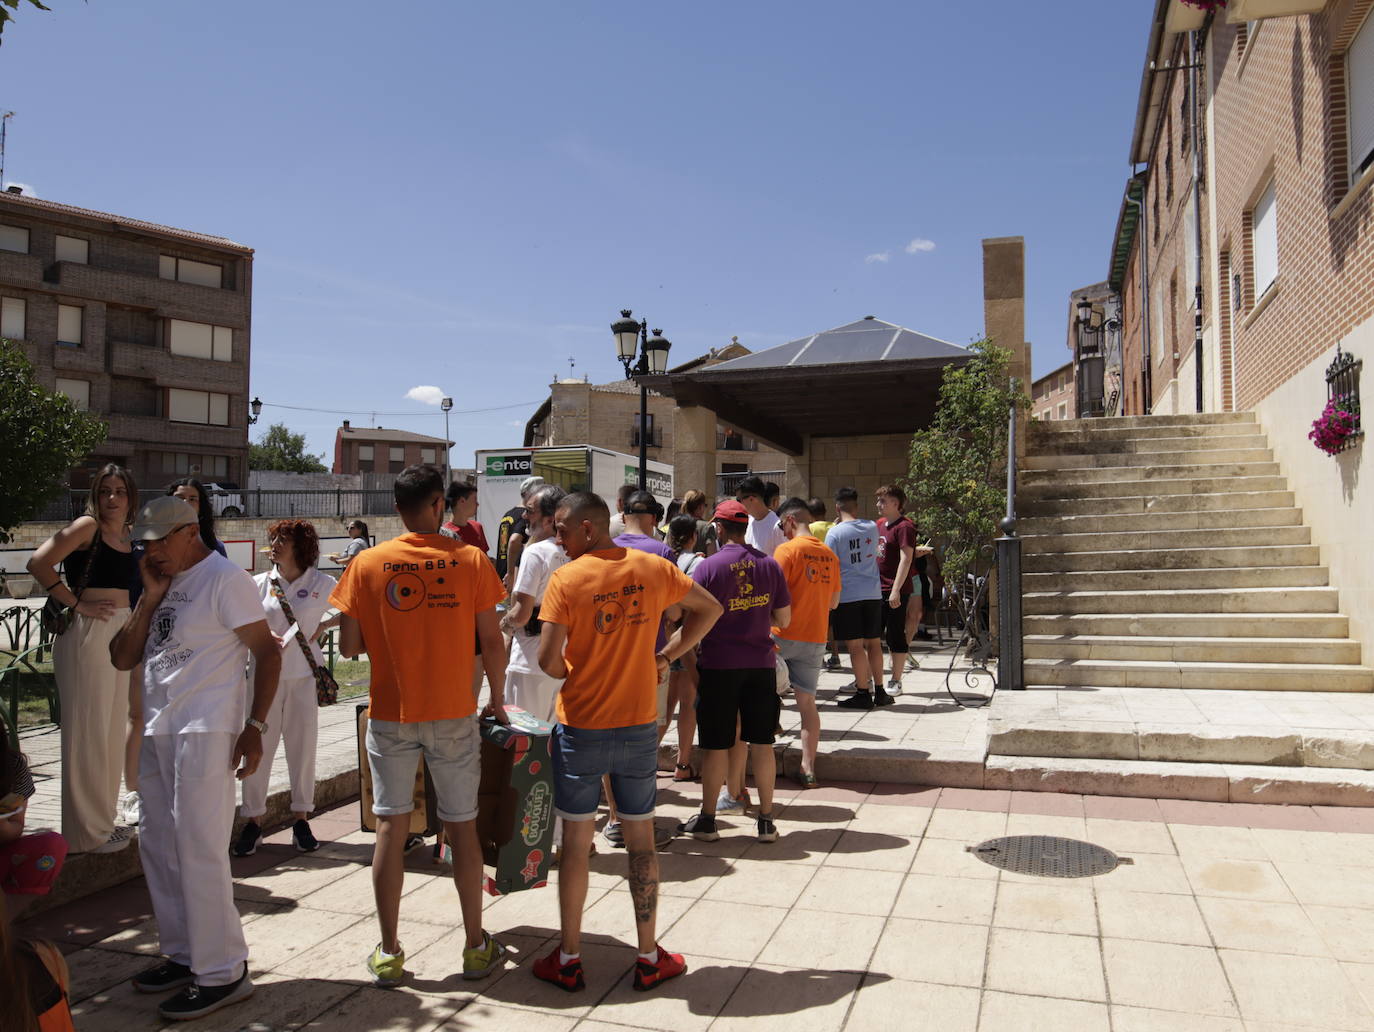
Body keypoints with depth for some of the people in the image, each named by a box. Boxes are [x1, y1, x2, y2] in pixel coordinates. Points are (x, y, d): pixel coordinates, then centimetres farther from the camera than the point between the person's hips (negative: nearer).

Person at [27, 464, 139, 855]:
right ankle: (87, 832, 7)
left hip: (121, 632, 8)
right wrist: (76, 604, -13)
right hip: (88, 632, -8)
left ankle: (103, 819, 26)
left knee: (113, 727, 13)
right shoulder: (87, 526, -6)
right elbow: (39, 563, -15)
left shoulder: (127, 536, 15)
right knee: (88, 729, -2)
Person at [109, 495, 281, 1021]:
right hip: (157, 731, 9)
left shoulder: (225, 578, -9)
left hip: (205, 732, -9)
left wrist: (254, 727, -17)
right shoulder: (161, 584, 15)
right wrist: (150, 598, -1)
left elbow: (267, 652, -12)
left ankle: (222, 972, 2)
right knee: (157, 845, 14)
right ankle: (184, 954, 28)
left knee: (198, 848, -7)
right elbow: (122, 658, 11)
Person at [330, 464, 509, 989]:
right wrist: (497, 701, 8)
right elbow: (491, 641, -4)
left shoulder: (367, 564, -4)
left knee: (391, 827, 10)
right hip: (453, 714, 0)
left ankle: (388, 953, 17)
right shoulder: (471, 560, -6)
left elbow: (349, 646, -4)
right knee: (462, 828, 10)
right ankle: (476, 946, 22)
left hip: (390, 716, 1)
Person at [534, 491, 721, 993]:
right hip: (639, 726, 3)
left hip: (581, 729, -3)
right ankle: (649, 958, 23)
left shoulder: (566, 578, -14)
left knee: (576, 842, 10)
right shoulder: (652, 568, -2)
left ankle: (569, 959, 23)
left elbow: (548, 660, -18)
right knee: (641, 838, 14)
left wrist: (572, 672, 4)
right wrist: (667, 655, 8)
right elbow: (710, 608, 8)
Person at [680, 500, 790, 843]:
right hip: (760, 664, 3)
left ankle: (707, 819, 17)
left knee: (716, 746, 6)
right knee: (762, 743, 10)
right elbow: (783, 619, 5)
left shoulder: (708, 567, -10)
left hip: (718, 665, -3)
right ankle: (766, 820, 17)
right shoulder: (770, 565, 1)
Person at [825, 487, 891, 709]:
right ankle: (879, 691, 18)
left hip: (847, 595, -5)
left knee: (855, 646, 0)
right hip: (873, 593, 5)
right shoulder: (872, 527, 5)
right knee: (874, 643, 12)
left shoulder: (835, 533, -8)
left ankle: (863, 693, 3)